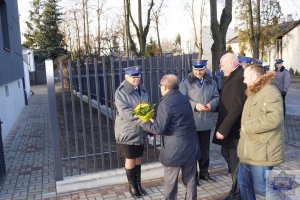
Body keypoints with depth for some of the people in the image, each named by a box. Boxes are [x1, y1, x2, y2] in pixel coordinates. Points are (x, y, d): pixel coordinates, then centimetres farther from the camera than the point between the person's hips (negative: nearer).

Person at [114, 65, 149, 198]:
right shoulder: (120, 92, -13)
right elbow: (125, 113, -23)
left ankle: (138, 184, 32)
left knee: (138, 158, 16)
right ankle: (132, 186, 27)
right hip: (127, 132, -5)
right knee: (130, 160, 8)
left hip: (141, 131, 5)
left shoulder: (143, 90, 6)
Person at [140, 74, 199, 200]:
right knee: (190, 180, 16)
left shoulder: (166, 103, -17)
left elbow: (159, 128, -20)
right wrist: (154, 119, 17)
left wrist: (143, 123, -3)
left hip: (174, 149, -7)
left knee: (170, 183, 9)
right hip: (190, 147, 7)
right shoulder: (185, 99, 9)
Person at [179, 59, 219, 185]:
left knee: (205, 149, 17)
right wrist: (195, 105, -22)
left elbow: (216, 97, 10)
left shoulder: (211, 82, 6)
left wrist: (211, 104, -11)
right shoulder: (186, 82, -7)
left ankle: (204, 172, 34)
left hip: (206, 122, 4)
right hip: (191, 122, -4)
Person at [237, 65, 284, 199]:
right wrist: (244, 129, 18)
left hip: (261, 151, -10)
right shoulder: (254, 92, 17)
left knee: (261, 187, -3)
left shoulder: (269, 91, -16)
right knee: (243, 182, 17)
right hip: (250, 149, 10)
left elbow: (274, 118, -29)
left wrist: (248, 127, -22)